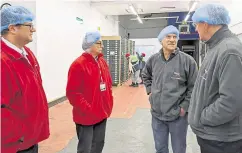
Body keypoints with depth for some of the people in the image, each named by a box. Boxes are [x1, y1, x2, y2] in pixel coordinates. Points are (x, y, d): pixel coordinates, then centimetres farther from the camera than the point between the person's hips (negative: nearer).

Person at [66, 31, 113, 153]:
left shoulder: (102, 62, 8)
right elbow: (72, 93, -17)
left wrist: (109, 104, 9)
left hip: (102, 114, 7)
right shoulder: (78, 64, -15)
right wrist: (87, 109, -18)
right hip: (86, 116, -7)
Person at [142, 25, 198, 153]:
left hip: (178, 115, -3)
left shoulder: (187, 60, -12)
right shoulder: (153, 59, 0)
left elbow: (194, 87, -8)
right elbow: (145, 75, 20)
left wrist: (185, 106, -10)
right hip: (157, 114, 3)